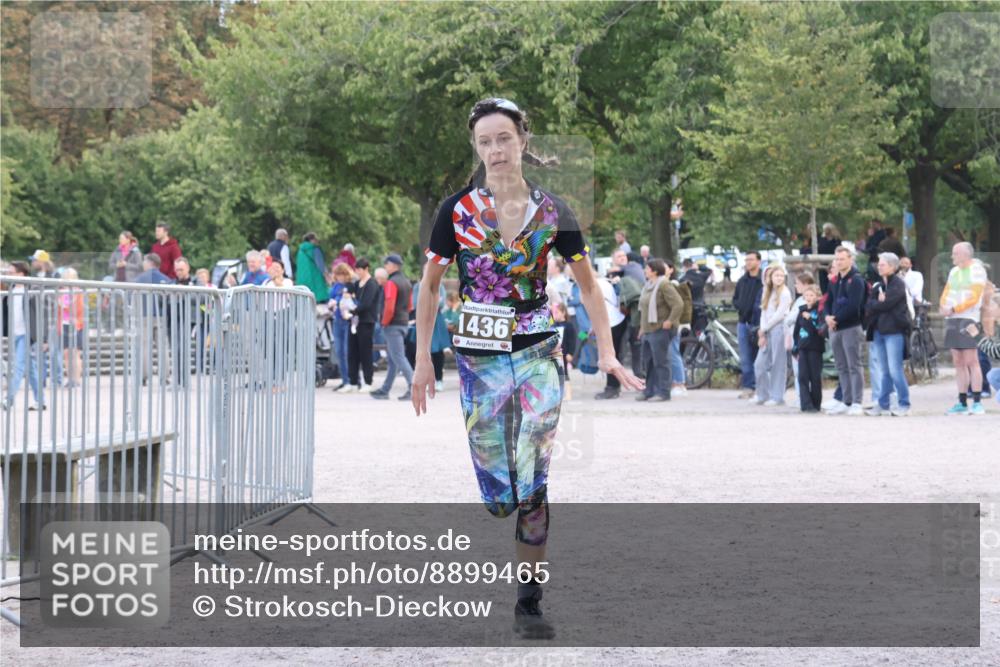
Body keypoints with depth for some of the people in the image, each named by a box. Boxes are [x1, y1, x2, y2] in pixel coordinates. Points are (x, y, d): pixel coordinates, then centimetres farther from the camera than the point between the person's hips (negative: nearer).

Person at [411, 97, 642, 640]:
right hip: (478, 358, 0)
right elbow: (430, 286, 6)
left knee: (532, 486, -9)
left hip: (538, 355, 0)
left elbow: (588, 286, 7)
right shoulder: (457, 210, -2)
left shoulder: (551, 212, 0)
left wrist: (607, 353, -2)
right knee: (499, 497, -3)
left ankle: (529, 601, -1)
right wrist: (423, 360, 2)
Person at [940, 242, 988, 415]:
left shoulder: (976, 270, -5)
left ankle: (977, 403, -11)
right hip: (952, 319, 7)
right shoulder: (954, 271, 17)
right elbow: (946, 294, 15)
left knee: (971, 361, -10)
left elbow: (973, 298, -13)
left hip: (968, 319, -7)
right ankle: (962, 403, 10)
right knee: (958, 362, 7)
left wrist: (954, 309, -18)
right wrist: (944, 307, -6)